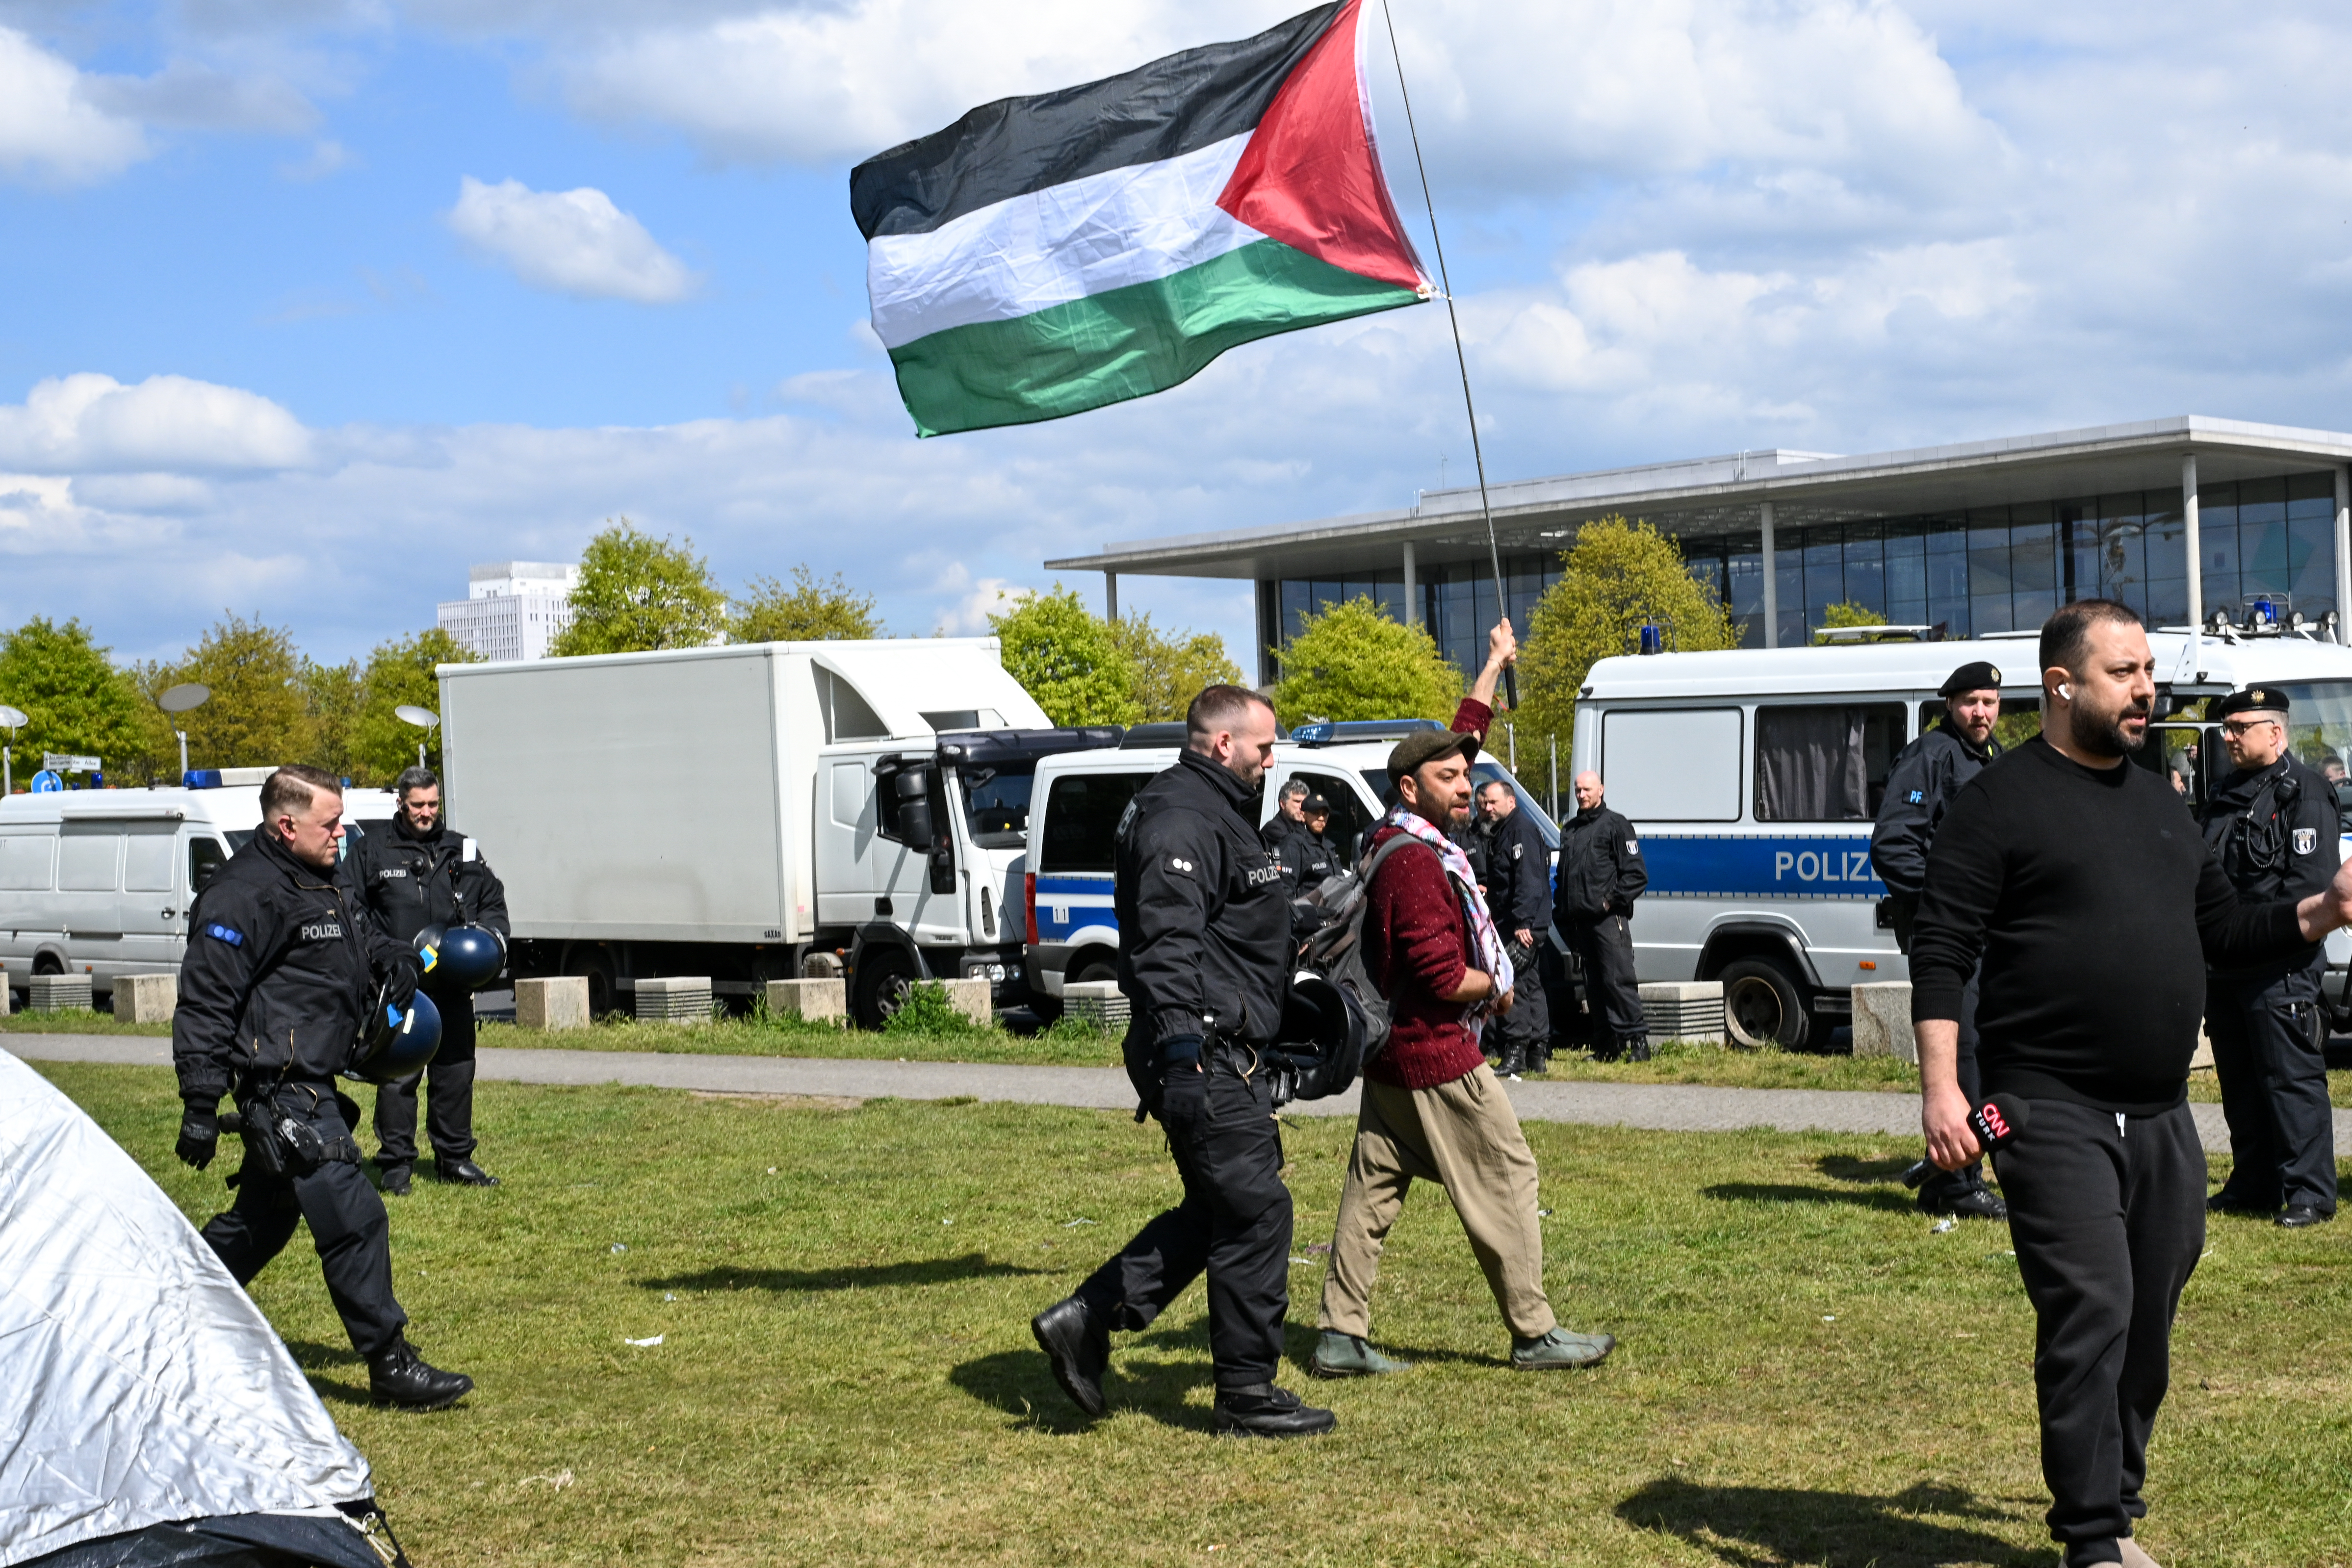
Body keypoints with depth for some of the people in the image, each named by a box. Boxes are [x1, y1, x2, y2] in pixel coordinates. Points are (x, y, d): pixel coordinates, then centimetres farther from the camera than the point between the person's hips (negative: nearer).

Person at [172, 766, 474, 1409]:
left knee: (265, 1217, 21)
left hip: (311, 1084, 11)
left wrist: (394, 959, 8)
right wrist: (200, 1106, -20)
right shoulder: (246, 895, -16)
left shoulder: (323, 885, 15)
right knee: (353, 1219, -11)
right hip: (283, 1087, -11)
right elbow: (205, 1004, -17)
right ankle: (391, 1366, -6)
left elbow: (363, 935, 32)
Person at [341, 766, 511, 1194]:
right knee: (396, 1076, -4)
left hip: (453, 986, 3)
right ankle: (395, 1163, 5)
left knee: (455, 1073, 8)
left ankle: (455, 1158, 18)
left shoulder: (463, 852, 15)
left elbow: (494, 903, 22)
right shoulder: (372, 852, 5)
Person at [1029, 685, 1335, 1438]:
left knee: (1219, 1209, 15)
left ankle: (1084, 1321, 14)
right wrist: (1179, 1040, -33)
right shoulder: (1183, 818, -15)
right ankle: (1247, 1393, 4)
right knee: (1255, 1211, -5)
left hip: (1220, 1055, 11)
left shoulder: (1215, 813, 22)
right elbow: (1166, 940, -26)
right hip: (1203, 1056, -11)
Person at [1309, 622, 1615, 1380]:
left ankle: (1340, 1335, 11)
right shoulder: (1416, 861, -20)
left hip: (1391, 1051, 10)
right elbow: (1442, 977, -25)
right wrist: (1499, 989, -6)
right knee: (1506, 1178, 0)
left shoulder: (1402, 838, 8)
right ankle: (1535, 1335, 6)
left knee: (1373, 1188, 9)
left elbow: (1459, 738, 21)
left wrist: (1494, 667, 25)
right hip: (1436, 1057, -10)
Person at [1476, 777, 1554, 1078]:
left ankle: (1515, 1054, -17)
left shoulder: (1522, 830, -12)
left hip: (1524, 926, -11)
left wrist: (1523, 922, -28)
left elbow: (1529, 881, -22)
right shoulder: (1499, 833, 20)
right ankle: (1538, 1055, 17)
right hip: (1509, 925, 11)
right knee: (1529, 985, 12)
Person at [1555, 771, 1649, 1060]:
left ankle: (1638, 1040, -12)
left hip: (1609, 919, -7)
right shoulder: (1569, 830, 21)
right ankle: (1606, 1045, 10)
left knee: (1618, 979, -13)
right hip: (1581, 920, 7)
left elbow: (1636, 874, -4)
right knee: (1594, 985, 7)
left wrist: (1613, 900, -13)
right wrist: (1565, 915, 16)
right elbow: (1562, 876, 26)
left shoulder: (1616, 825, 1)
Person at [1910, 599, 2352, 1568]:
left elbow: (2224, 930, 23)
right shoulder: (2000, 804, -5)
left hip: (2162, 1119, 7)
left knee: (2148, 1329, 12)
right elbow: (1941, 953, -9)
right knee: (2091, 1317, -11)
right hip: (2054, 1115, -7)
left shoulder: (2159, 802, 17)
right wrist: (1940, 1087, -18)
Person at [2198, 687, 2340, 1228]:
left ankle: (2309, 1191, -4)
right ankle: (2254, 1184, 19)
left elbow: (2311, 881, -14)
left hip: (2280, 969, -8)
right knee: (2239, 1080, 12)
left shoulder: (2304, 791, -6)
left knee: (2292, 1078, -7)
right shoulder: (2227, 795, 19)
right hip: (2224, 967, 8)